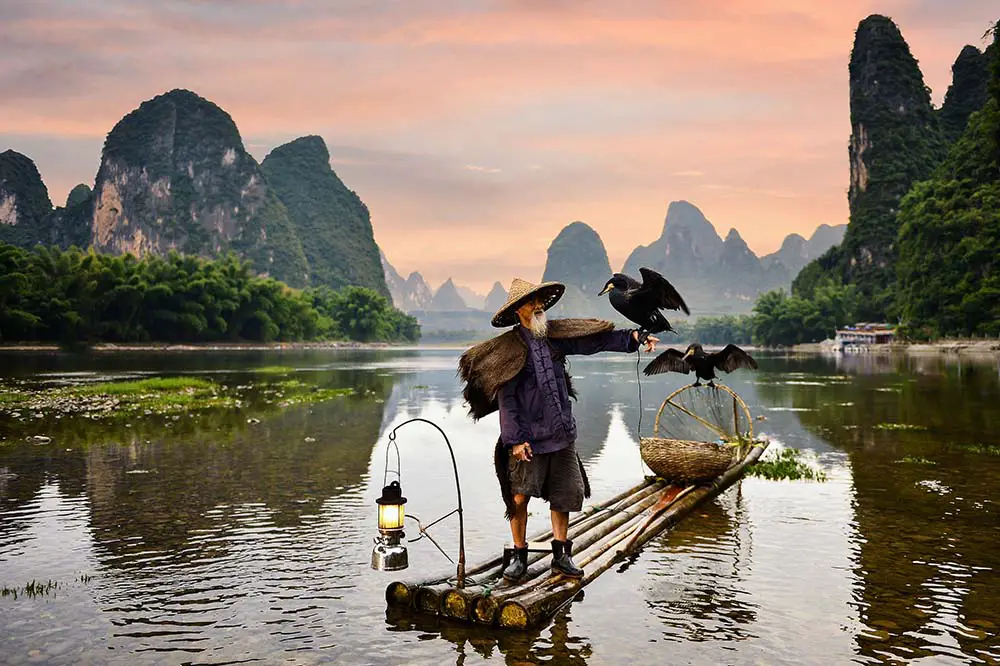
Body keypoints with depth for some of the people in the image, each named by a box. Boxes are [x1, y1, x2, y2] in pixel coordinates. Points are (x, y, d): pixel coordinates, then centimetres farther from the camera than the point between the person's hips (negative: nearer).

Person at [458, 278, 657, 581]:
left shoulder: (556, 335, 7)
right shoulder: (507, 348, -6)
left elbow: (596, 340, 7)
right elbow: (506, 399, -8)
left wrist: (633, 336, -4)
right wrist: (515, 439, -13)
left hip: (562, 433, 5)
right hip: (528, 437, -5)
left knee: (564, 495, 9)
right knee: (519, 497, -1)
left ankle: (561, 555, 23)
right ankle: (519, 556, 18)